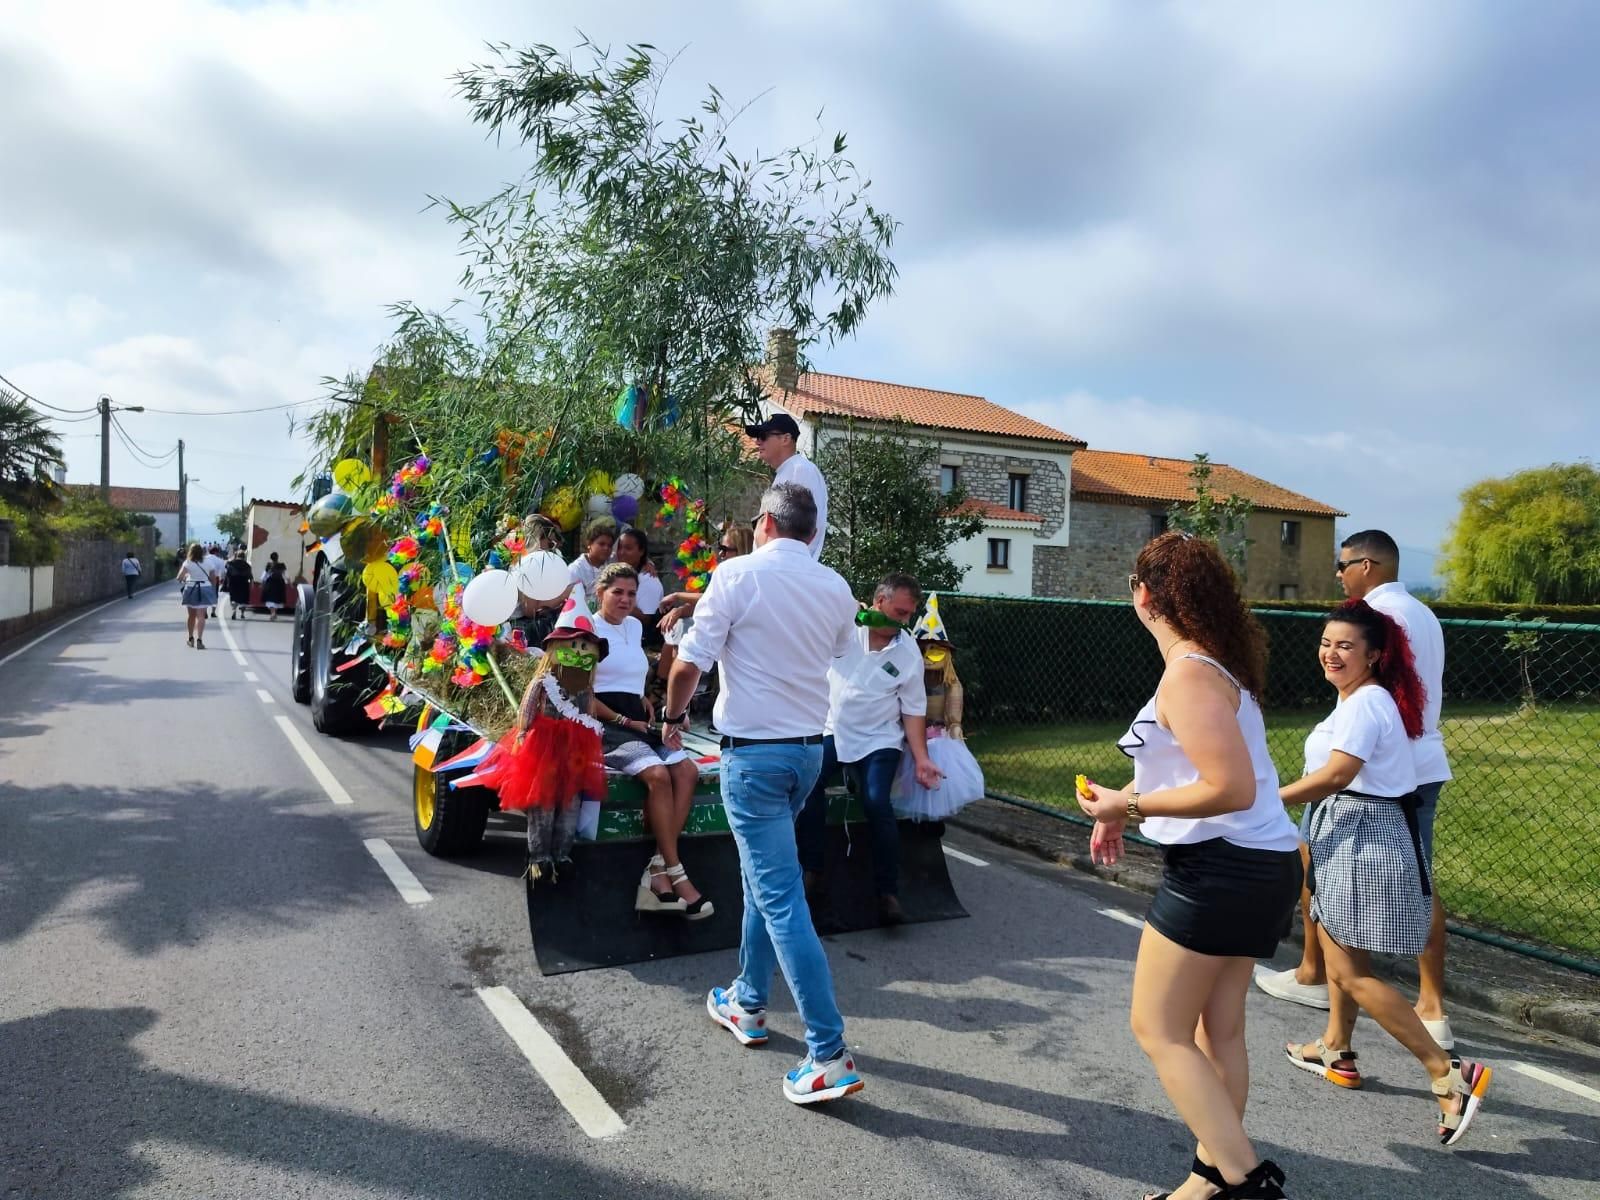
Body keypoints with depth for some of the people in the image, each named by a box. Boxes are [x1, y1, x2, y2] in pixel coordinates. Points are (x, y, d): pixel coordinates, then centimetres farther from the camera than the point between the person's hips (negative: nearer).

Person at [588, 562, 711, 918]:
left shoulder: (635, 626, 19)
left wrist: (643, 700, 14)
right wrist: (624, 720, -12)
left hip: (638, 723, 7)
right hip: (605, 727, -7)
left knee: (687, 770, -19)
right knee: (657, 774, -31)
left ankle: (659, 871, -23)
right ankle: (675, 874, -24)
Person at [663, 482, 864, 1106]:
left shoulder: (739, 574, -12)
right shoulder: (835, 588, 5)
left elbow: (689, 664, -14)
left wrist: (674, 715, 5)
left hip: (753, 751, -6)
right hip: (810, 745, 7)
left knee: (780, 897, -4)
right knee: (763, 875, 23)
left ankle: (830, 1055, -3)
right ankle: (748, 1003, 36)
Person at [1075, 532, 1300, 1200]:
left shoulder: (1189, 675, -19)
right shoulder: (1216, 663, 11)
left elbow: (1232, 790, -26)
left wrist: (1128, 805, -18)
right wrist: (1124, 804, 14)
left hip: (1220, 868, -10)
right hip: (1256, 867, 10)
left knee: (1159, 1030, 2)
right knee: (1218, 1030, 16)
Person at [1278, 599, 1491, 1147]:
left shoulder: (1365, 703, -19)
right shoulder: (1360, 698, 12)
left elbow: (1335, 776, -26)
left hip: (1365, 839, -11)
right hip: (1350, 835, 11)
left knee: (1351, 972, -6)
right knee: (1336, 948, 23)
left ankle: (1450, 1073, -2)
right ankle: (1336, 1051, 38)